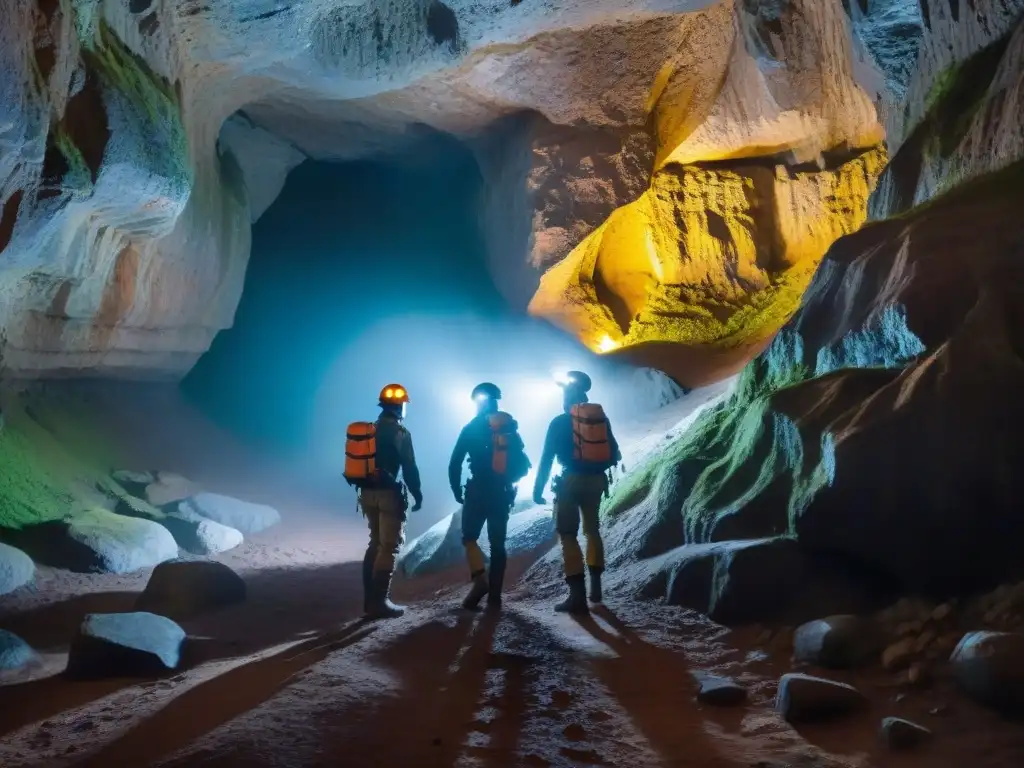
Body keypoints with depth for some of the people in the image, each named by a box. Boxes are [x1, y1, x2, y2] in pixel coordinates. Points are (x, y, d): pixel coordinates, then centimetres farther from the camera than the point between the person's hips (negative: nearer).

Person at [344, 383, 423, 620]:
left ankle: (370, 599, 19)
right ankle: (379, 602, -7)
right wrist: (417, 493, -1)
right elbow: (409, 467, -11)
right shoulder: (400, 432, -10)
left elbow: (359, 462, 14)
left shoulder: (367, 429, 11)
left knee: (376, 543, 17)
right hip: (388, 493, -7)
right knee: (389, 546, -4)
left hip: (367, 492, 8)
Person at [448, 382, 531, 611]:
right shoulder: (511, 429, 6)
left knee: (470, 537, 9)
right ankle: (495, 595, 6)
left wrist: (457, 490, 4)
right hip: (502, 494, 4)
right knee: (498, 543, 9)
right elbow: (523, 465, 9)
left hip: (478, 492, -3)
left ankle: (480, 579, -13)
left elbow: (455, 463, -7)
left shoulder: (471, 428, -5)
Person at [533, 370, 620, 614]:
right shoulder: (602, 419, 7)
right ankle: (595, 586, 21)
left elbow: (547, 458, -6)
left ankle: (578, 595, -11)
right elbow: (614, 455, 11)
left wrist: (538, 489, -1)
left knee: (568, 534, -2)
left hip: (571, 481, -4)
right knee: (592, 529, 22)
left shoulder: (559, 422, -4)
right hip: (596, 480, 5)